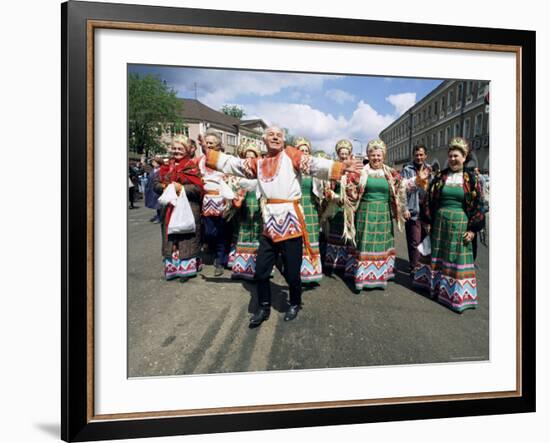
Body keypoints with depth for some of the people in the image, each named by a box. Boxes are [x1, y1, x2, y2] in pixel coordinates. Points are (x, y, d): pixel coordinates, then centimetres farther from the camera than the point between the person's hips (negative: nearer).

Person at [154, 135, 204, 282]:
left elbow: (198, 188, -12)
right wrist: (165, 187, -11)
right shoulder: (166, 167, 12)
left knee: (186, 239, 0)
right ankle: (172, 267, 19)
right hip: (169, 208, 5)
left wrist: (181, 188, -19)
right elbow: (156, 184, 9)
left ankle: (186, 268, 9)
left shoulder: (192, 167, -3)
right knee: (171, 238, 9)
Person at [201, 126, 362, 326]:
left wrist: (341, 166, -19)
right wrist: (208, 152, 14)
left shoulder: (290, 155, 3)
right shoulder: (258, 163, 15)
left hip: (290, 220, -4)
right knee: (261, 270, 7)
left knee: (291, 270, 3)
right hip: (269, 222, 4)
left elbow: (315, 164, -8)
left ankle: (295, 304, 30)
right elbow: (231, 163, 18)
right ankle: (264, 307, 28)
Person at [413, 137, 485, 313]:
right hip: (440, 223, 3)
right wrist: (428, 222, 3)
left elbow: (478, 205, -3)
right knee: (438, 254, 13)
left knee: (457, 258, 3)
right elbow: (430, 201, 7)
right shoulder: (440, 177, 5)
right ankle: (435, 283, 30)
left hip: (460, 224, -3)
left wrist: (473, 229, -7)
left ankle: (457, 293, 14)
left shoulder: (472, 179, -2)